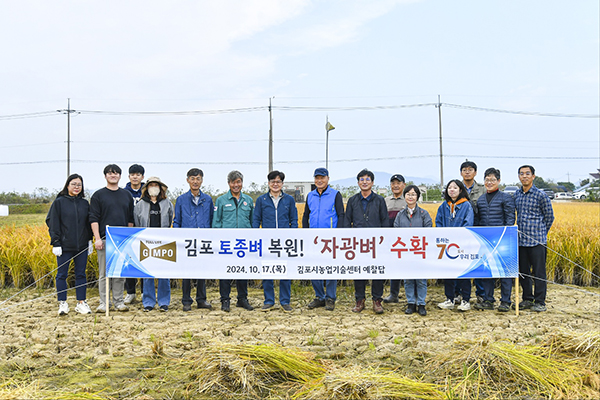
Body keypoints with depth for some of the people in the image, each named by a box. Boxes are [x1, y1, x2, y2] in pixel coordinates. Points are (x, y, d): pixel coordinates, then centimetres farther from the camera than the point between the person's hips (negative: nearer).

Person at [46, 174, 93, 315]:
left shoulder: (85, 203, 9)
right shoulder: (59, 202, -1)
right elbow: (53, 223, -3)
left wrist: (90, 240, 12)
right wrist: (56, 243, -9)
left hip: (82, 246, 3)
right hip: (65, 246, -3)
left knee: (81, 274, 7)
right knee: (62, 274, 3)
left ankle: (81, 302, 15)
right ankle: (62, 303, 13)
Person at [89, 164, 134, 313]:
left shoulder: (126, 195, 13)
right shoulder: (98, 195, 3)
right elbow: (94, 219, -2)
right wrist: (97, 238, -11)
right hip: (105, 239, -3)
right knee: (104, 273, 1)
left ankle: (119, 302, 14)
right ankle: (104, 303, 8)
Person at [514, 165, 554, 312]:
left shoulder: (540, 195, -6)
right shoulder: (517, 195, 10)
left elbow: (549, 216, 1)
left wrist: (540, 233, 5)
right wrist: (521, 231, 13)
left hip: (537, 240, -5)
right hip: (521, 240, 5)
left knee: (538, 272, 0)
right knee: (523, 271, 11)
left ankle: (540, 302, 9)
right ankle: (527, 299, 24)